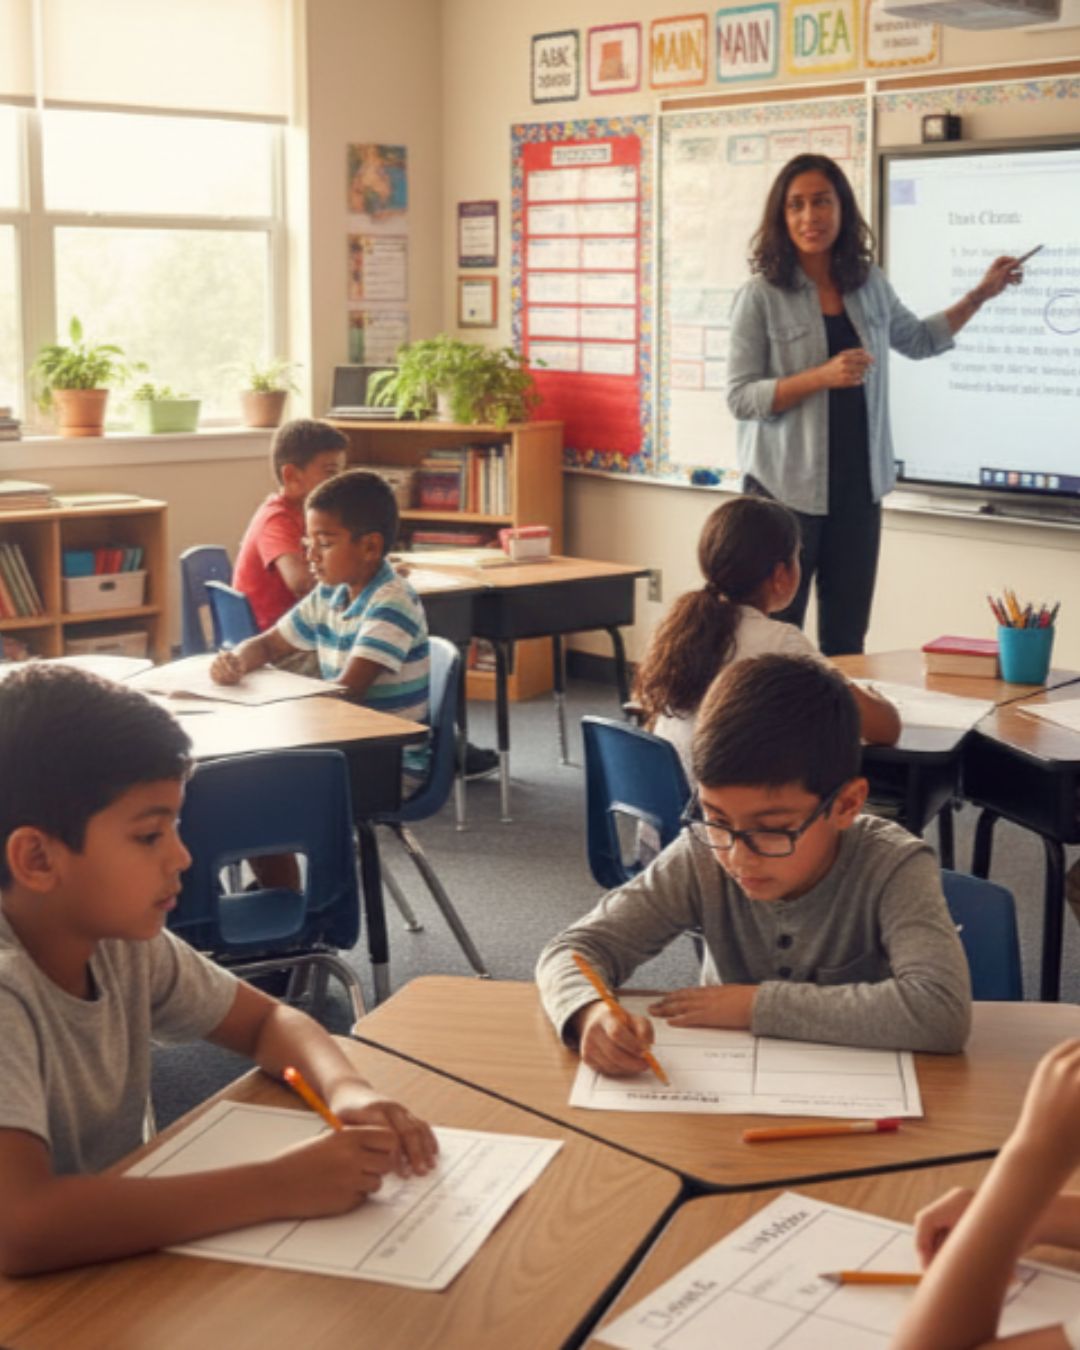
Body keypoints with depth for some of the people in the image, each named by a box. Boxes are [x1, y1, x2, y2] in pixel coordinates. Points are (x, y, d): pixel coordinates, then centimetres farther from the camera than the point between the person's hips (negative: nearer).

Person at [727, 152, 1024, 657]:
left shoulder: (869, 285, 8)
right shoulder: (761, 297, -8)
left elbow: (919, 340, 26)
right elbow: (740, 397, -12)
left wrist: (980, 295, 19)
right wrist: (822, 376, -22)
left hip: (858, 488, 5)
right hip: (787, 488, -5)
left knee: (846, 641, 9)